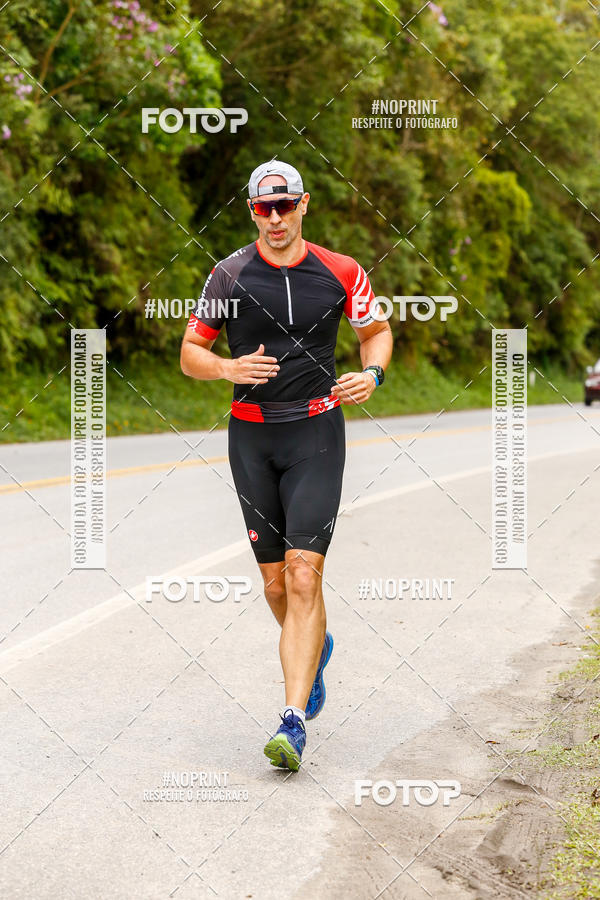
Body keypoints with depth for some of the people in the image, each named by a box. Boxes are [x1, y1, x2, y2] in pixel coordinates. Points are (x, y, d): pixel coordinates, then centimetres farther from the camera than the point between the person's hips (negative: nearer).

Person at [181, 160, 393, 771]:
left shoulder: (340, 273, 1)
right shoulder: (230, 276, 1)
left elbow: (377, 331, 17)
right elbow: (190, 354, 7)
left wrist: (372, 372, -4)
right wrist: (228, 368, -14)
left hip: (316, 429, -2)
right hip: (251, 434, 2)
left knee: (304, 574, -14)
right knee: (275, 582, 8)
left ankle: (293, 720, -16)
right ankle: (315, 646, 42)